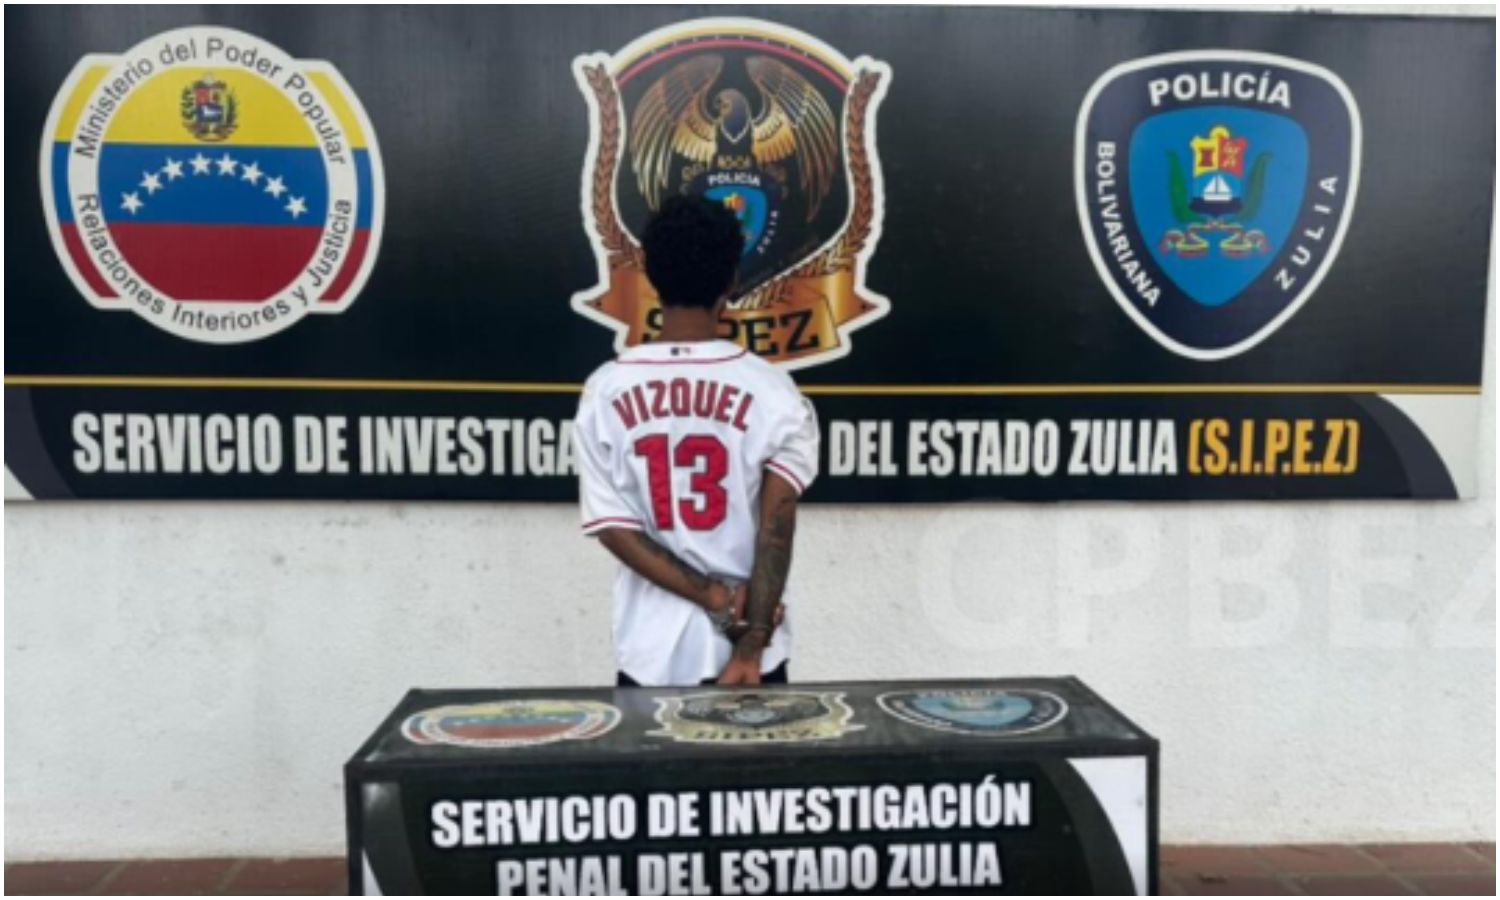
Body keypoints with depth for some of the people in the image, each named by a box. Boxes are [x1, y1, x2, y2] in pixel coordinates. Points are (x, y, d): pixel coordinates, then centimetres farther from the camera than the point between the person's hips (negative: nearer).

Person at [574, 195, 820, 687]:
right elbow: (777, 526, -16)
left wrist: (715, 598, -8)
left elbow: (613, 528, -8)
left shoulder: (606, 391, -6)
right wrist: (752, 645, -15)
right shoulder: (771, 390, -10)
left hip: (650, 652, 1)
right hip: (751, 652, -1)